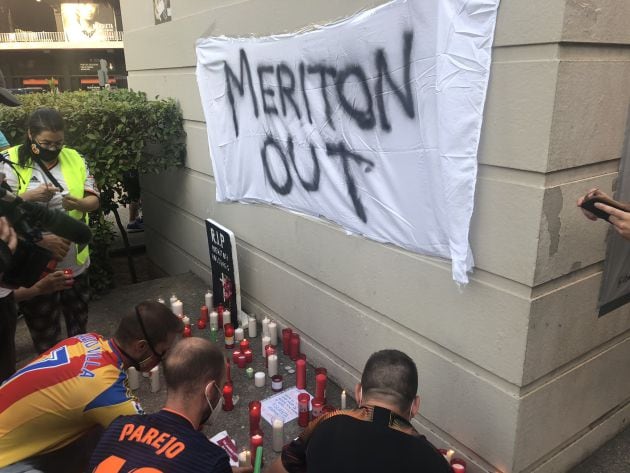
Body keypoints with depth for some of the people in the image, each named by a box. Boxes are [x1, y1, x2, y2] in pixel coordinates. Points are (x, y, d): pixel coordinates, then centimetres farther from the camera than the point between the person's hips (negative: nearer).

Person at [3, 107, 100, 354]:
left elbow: (94, 200, 0)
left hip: (75, 261, 3)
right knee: (45, 337, 12)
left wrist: (78, 203, -22)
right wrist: (30, 196, -28)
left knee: (79, 324, 21)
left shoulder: (74, 158, 1)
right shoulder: (10, 163, -9)